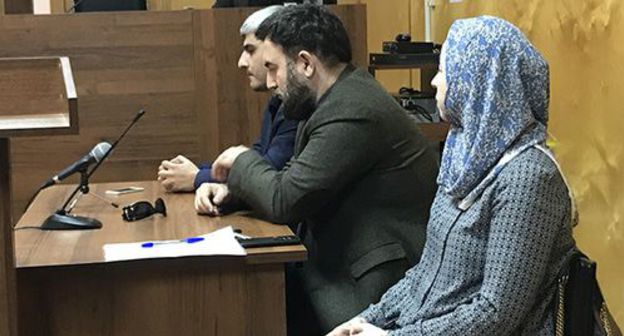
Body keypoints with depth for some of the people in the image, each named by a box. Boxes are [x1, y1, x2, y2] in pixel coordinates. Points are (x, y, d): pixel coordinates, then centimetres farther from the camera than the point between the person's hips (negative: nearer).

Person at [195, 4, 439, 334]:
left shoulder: (353, 113, -21)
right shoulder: (336, 99, 11)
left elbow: (284, 201, -20)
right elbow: (293, 180, 18)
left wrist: (241, 161, -2)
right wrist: (232, 188, 3)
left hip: (380, 278, -9)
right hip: (343, 260, 9)